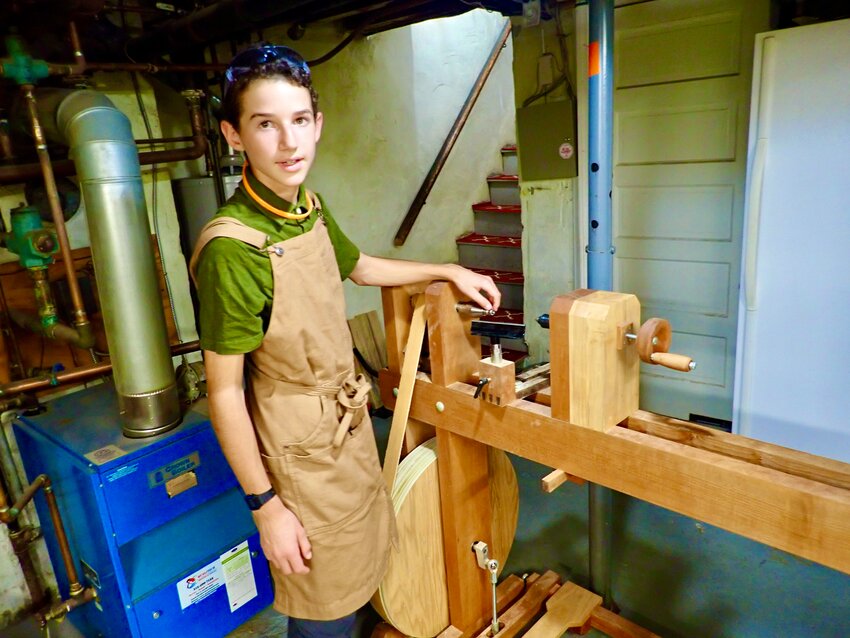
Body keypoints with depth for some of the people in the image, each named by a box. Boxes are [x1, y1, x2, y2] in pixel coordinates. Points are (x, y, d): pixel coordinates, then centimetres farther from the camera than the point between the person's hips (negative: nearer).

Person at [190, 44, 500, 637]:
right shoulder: (232, 248, -25)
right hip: (303, 450, -7)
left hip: (350, 423, 8)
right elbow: (224, 391, -20)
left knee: (361, 570, 25)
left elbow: (361, 267, 18)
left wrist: (448, 270, 18)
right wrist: (265, 505, -15)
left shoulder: (311, 208, -1)